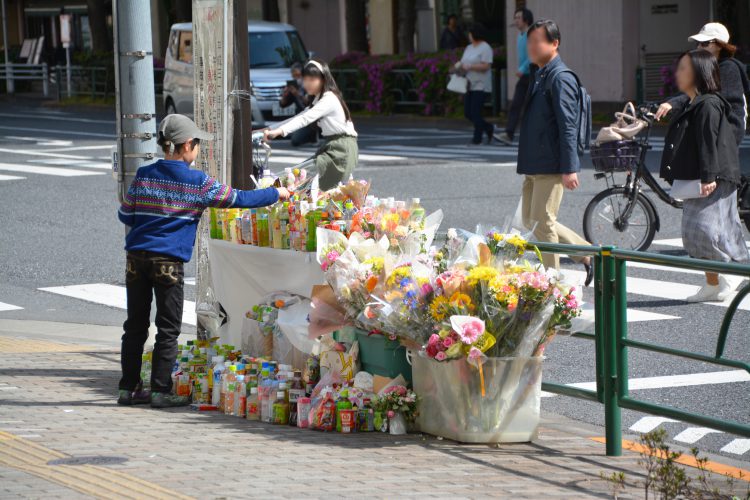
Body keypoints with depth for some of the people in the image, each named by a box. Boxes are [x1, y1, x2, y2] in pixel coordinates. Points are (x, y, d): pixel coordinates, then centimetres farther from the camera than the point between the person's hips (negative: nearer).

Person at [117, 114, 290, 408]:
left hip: (137, 258, 4)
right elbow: (238, 199, 3)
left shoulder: (144, 175, 5)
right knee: (168, 329, 4)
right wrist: (277, 194, 16)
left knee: (135, 326, 11)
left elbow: (125, 215, 9)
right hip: (169, 262, -4)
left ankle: (129, 389, 15)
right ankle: (160, 391, 3)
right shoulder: (198, 182, -4)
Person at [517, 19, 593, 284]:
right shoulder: (540, 76, 16)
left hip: (552, 166, -10)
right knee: (531, 220, 13)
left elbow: (568, 126, -19)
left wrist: (569, 169, -22)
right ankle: (588, 253, 23)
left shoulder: (561, 78, -14)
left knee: (542, 222, -5)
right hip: (535, 164, 10)